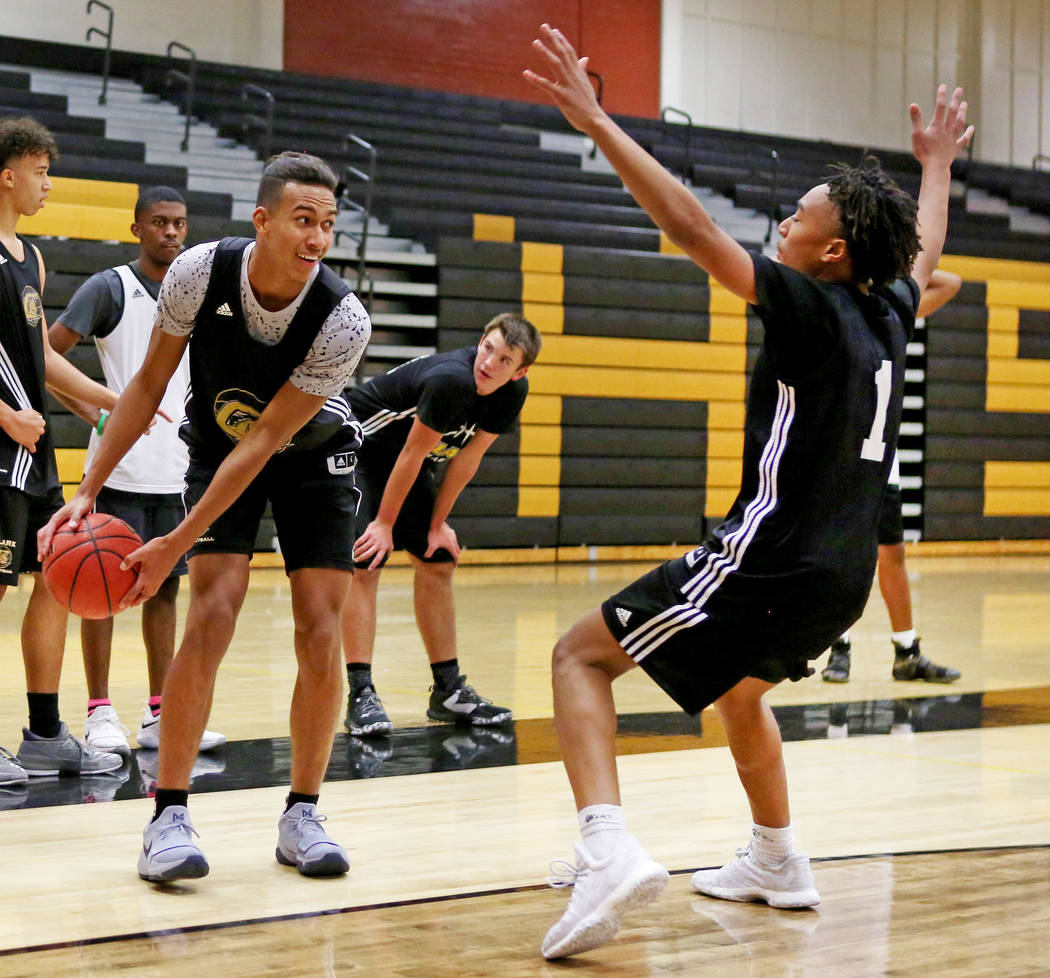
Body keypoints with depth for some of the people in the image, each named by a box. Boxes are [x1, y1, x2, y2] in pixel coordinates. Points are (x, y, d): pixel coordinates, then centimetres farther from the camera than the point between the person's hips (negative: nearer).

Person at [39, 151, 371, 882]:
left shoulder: (344, 322, -31)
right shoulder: (199, 274, -26)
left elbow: (264, 441, -29)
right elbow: (149, 384, -10)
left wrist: (176, 544, -30)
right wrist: (89, 490, -15)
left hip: (311, 457, 0)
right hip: (219, 446, 0)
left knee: (321, 634, -9)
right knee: (212, 616, -17)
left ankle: (302, 815, 6)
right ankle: (170, 816, -12)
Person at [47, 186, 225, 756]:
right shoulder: (109, 289, -5)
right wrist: (95, 414, -18)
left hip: (175, 469, 6)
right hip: (118, 468, -6)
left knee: (165, 587, 8)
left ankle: (160, 715, 13)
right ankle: (100, 714, 4)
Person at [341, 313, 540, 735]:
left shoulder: (513, 392, -12)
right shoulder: (451, 379, -35)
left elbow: (467, 457, -2)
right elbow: (412, 454, -26)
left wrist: (438, 523, 1)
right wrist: (384, 525, -18)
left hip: (405, 464, 8)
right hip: (359, 447, -8)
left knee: (438, 564, 7)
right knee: (363, 565, -17)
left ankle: (448, 691, 14)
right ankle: (361, 693, -17)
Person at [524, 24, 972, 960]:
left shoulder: (812, 308, -14)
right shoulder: (888, 317, 7)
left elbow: (693, 226, -21)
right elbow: (922, 252, 31)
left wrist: (598, 122, -19)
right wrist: (937, 163, 48)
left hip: (770, 562, -8)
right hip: (842, 577, 9)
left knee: (582, 655, -4)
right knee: (737, 690, 34)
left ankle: (610, 848, -23)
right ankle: (777, 863, 41)